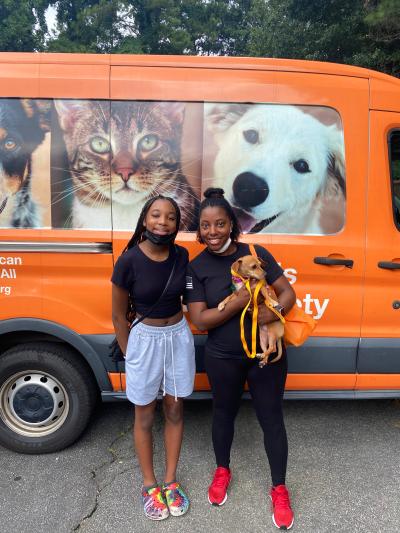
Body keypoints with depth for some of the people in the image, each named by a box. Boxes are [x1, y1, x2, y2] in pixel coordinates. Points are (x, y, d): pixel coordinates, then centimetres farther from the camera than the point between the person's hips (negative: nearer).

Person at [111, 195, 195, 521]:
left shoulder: (181, 256, -6)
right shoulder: (129, 261, -17)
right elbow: (118, 316, -7)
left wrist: (177, 331, 4)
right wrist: (130, 356, -2)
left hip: (179, 337, 4)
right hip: (145, 339, -3)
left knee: (175, 410, 16)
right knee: (145, 416, 14)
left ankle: (171, 482, 37)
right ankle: (150, 485, 36)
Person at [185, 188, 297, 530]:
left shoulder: (257, 253, -6)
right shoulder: (197, 268, -8)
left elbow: (288, 292, -3)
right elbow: (200, 320, -14)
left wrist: (274, 312, -26)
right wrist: (241, 301, -26)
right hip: (223, 359, 0)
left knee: (271, 419, 12)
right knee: (224, 413, 21)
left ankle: (279, 489, 35)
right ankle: (222, 471, 49)